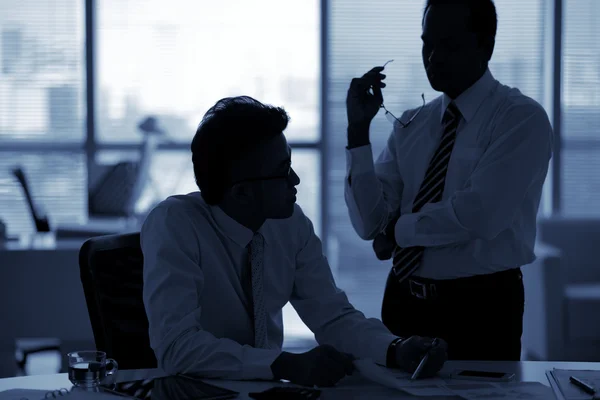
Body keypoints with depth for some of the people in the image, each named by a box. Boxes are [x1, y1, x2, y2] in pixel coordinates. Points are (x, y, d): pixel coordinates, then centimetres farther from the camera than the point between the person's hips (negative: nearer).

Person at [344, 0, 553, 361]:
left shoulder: (522, 119, -9)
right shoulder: (411, 126, 8)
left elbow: (479, 214, -21)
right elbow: (370, 224, 1)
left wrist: (400, 230, -7)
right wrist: (359, 129, -7)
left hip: (479, 308, -5)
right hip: (404, 302, 5)